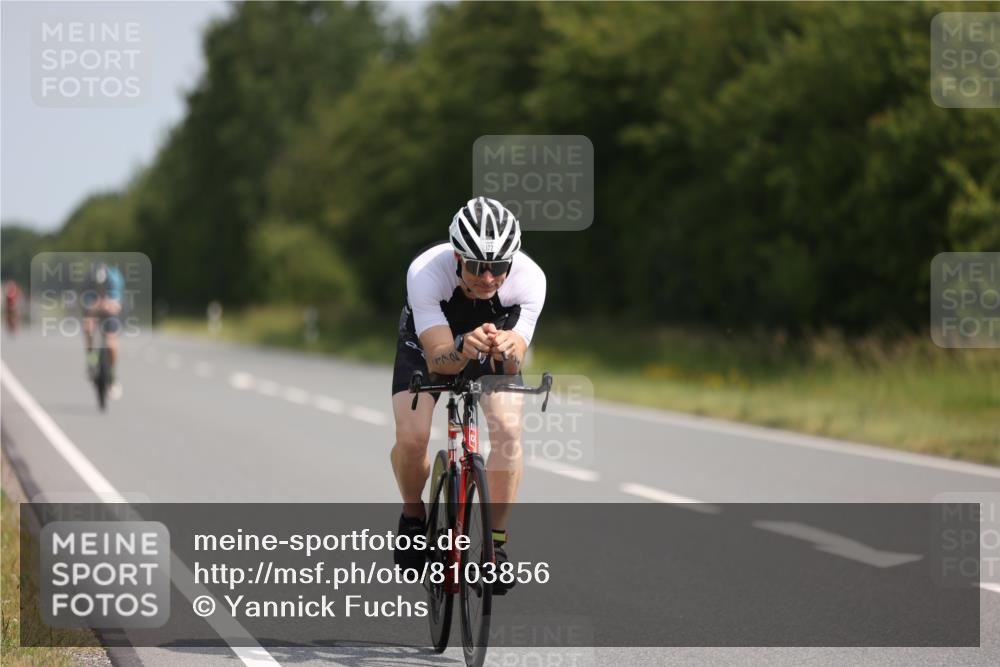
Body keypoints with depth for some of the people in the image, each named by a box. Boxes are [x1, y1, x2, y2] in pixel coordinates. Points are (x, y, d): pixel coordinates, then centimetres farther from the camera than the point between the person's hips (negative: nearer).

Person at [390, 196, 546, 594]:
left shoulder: (529, 278, -35)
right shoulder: (426, 271, -39)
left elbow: (512, 367, -35)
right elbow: (438, 358, -42)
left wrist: (506, 351, -59)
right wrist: (465, 350, -63)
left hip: (496, 344, 1)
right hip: (429, 342, -1)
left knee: (507, 431, -24)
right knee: (411, 438, -21)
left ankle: (496, 543, -8)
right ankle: (414, 516, 10)